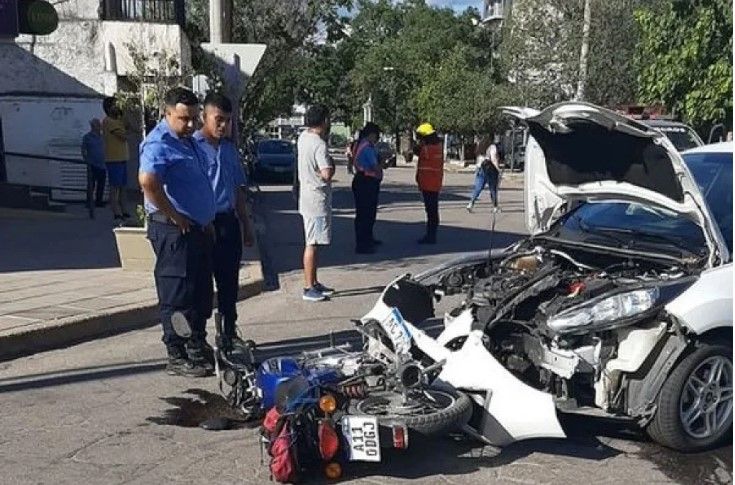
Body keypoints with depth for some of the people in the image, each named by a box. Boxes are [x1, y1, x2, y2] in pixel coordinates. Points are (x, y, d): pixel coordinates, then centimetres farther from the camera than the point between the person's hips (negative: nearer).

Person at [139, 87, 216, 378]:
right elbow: (147, 181, -33)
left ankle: (198, 348, 29)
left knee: (201, 294, 16)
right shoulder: (159, 144, -15)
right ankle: (177, 358, 5)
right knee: (177, 297, -3)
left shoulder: (189, 141, 16)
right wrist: (174, 215, -24)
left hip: (199, 228, 10)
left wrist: (207, 221, 20)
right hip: (175, 231, -10)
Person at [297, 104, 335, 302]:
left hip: (307, 195, 10)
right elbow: (327, 174, -27)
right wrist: (332, 165, -5)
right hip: (317, 199, -10)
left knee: (312, 243, 15)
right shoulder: (319, 145, -20)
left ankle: (314, 283, 24)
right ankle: (309, 288, -1)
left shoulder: (303, 136, 7)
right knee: (312, 244, -5)